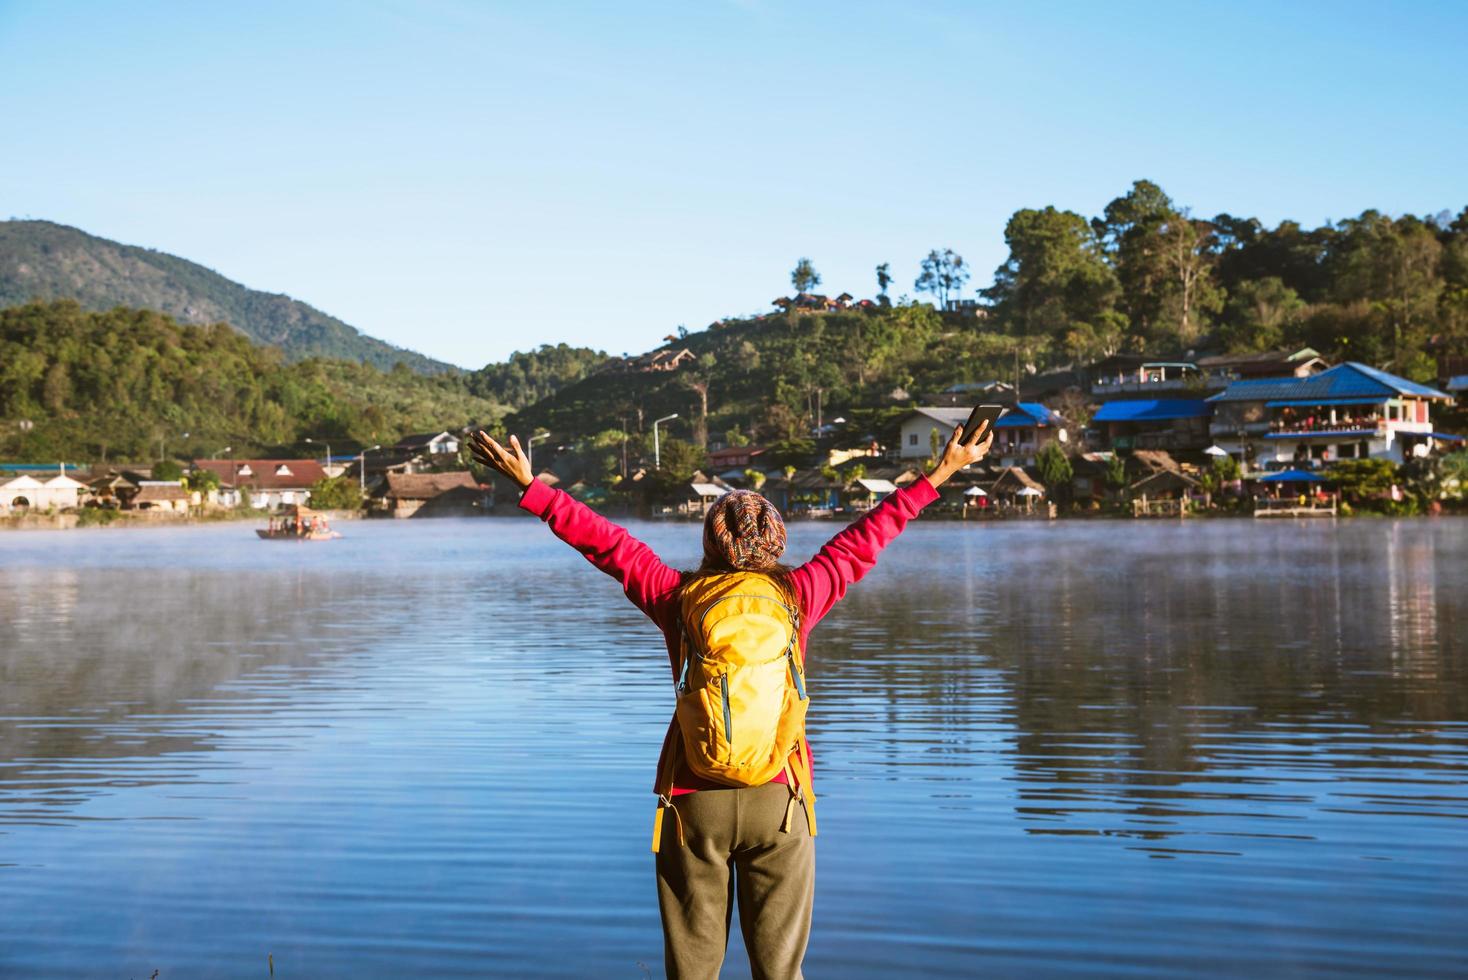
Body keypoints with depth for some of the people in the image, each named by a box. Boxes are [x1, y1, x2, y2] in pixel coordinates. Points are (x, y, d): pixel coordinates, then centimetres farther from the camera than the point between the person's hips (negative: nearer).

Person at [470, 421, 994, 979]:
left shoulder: (677, 597, -3)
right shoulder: (798, 595, -3)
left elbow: (604, 541, 3)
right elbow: (865, 537, 6)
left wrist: (528, 486, 12)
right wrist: (939, 475, 16)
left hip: (693, 798, 0)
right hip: (778, 797, 0)